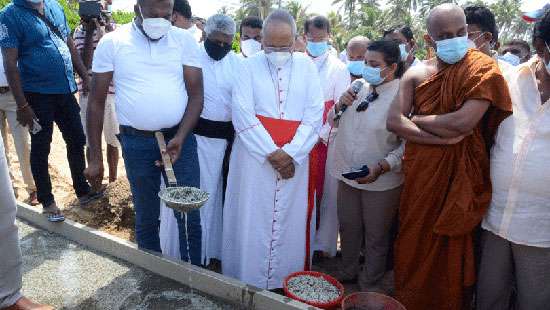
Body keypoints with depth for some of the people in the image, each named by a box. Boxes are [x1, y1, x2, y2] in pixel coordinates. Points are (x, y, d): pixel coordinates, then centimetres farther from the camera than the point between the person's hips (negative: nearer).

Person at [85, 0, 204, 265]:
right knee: (146, 217, 12)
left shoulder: (184, 40, -1)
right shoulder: (112, 42, -2)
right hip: (136, 142, 0)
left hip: (180, 137, 0)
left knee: (190, 216, 3)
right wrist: (95, 158, 0)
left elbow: (196, 94, -2)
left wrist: (181, 137, -17)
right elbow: (96, 102, 1)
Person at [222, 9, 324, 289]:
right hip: (256, 155, -1)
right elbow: (242, 114, -8)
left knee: (290, 219, 8)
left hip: (295, 157, 2)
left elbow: (315, 114, -2)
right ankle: (247, 281, 20)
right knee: (252, 219, 4)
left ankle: (286, 280, 25)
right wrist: (272, 153, -14)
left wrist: (291, 153, -13)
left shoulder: (306, 66, 4)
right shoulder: (250, 66, 0)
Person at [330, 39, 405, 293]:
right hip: (347, 174, 6)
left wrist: (381, 167, -27)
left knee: (376, 235, 13)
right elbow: (334, 121, 15)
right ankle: (348, 271, 44)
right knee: (348, 227, 21)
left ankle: (371, 282, 35)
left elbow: (408, 143, -19)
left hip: (381, 181, -5)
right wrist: (340, 105, -5)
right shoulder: (359, 89, 4)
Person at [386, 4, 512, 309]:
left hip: (461, 173, -3)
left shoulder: (482, 68, -6)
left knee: (452, 245, 10)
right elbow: (393, 121, -8)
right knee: (415, 241, 13)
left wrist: (417, 118, -7)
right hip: (420, 172, 3)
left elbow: (464, 122, -20)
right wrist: (442, 137, -18)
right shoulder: (416, 74, 3)